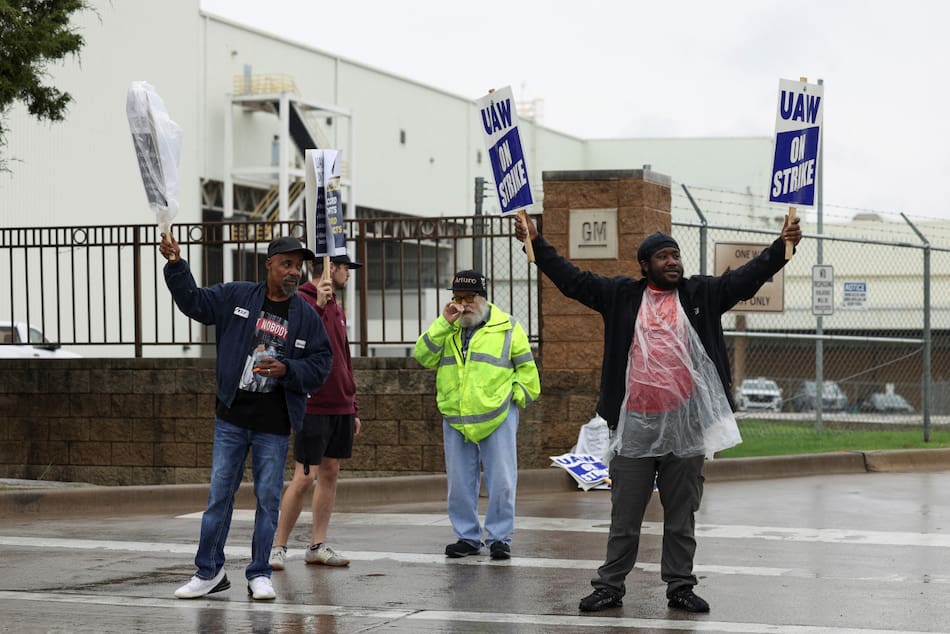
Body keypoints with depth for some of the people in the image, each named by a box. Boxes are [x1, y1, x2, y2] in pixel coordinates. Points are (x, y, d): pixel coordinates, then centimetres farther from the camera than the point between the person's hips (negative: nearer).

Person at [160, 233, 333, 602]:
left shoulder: (307, 317, 1)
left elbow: (321, 366, 1)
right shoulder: (236, 297, 2)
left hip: (274, 423, 0)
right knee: (219, 494, 5)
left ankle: (259, 575, 14)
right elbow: (193, 302, 4)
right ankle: (209, 571, 15)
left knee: (268, 498, 3)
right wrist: (176, 266, -8)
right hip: (231, 418, 0)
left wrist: (286, 370, -16)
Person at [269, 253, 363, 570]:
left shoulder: (338, 309, 17)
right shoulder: (302, 301, -8)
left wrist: (353, 407, 20)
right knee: (304, 478, -7)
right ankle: (278, 546, 3)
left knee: (330, 473, 8)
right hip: (313, 406, -8)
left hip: (340, 408, 8)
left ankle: (317, 545, 14)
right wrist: (318, 306, -31)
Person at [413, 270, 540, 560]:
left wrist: (516, 396, -1)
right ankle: (467, 537, 16)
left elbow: (526, 368, 8)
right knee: (460, 484, 7)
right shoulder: (447, 329, 13)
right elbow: (423, 357, -2)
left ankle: (499, 537, 7)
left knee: (501, 482, -2)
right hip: (456, 420, 3)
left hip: (497, 419, -3)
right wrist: (444, 323, -7)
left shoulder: (507, 327, 4)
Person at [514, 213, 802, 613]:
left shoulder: (701, 294, 6)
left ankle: (680, 587, 17)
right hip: (634, 427, 0)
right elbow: (571, 279, 9)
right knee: (624, 516, 6)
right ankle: (610, 587, 14)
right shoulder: (622, 295, 6)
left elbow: (747, 277, -1)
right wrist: (537, 244, 5)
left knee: (682, 516, 9)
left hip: (686, 426, 0)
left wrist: (782, 246, -14)